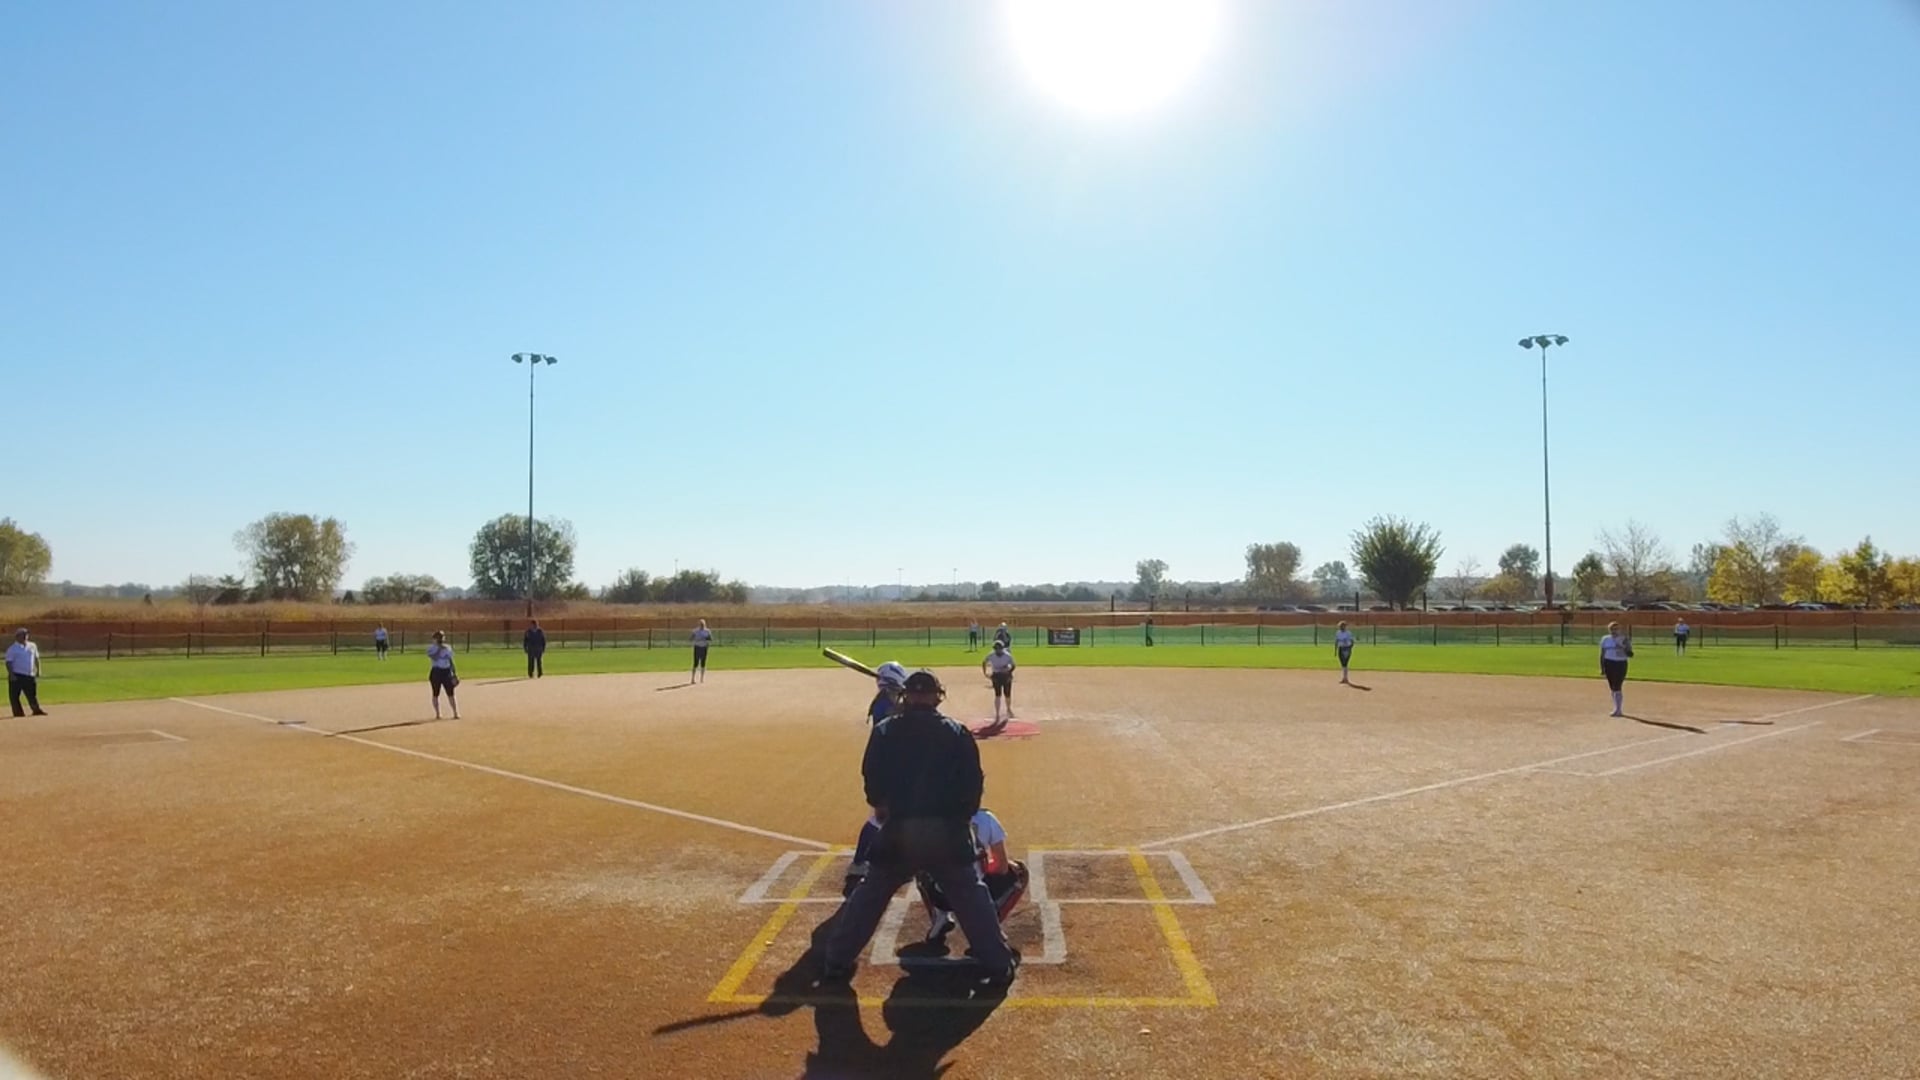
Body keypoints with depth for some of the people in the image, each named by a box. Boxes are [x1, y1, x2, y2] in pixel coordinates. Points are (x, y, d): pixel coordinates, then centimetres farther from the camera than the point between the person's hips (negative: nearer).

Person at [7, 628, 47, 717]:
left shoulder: (32, 646, 9)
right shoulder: (12, 649, -7)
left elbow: (36, 659, 17)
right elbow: (9, 662, -9)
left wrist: (38, 670, 11)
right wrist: (11, 674, -17)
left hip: (30, 675, 4)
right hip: (16, 676, -4)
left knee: (32, 693, 10)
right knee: (14, 695, -2)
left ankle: (36, 710, 16)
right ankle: (17, 712, 3)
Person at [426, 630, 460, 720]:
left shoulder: (448, 648, 10)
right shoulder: (431, 648, -3)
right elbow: (435, 658, -20)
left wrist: (454, 674, 11)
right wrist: (440, 649, -20)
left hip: (447, 672, 3)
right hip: (436, 672, -2)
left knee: (450, 694, 0)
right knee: (436, 694, 4)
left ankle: (456, 713, 1)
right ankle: (437, 714, 10)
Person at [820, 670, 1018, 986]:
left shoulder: (885, 730, 2)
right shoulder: (957, 733, 3)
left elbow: (872, 776, 2)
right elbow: (974, 783, 0)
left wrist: (879, 805, 20)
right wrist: (963, 816, 14)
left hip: (899, 829, 1)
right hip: (947, 830, 0)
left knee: (869, 895, 15)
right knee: (972, 897, 12)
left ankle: (836, 962, 18)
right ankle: (999, 965, 12)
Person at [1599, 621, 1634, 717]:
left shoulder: (1624, 639, 1)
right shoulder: (1605, 639, 8)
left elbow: (1630, 655, -1)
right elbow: (1602, 655, 10)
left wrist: (1626, 648, -20)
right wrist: (1602, 668, 5)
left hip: (1621, 664, -3)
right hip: (1609, 664, 3)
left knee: (1617, 687, -11)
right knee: (1612, 688, 8)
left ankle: (1618, 709, -8)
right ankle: (1617, 709, 18)